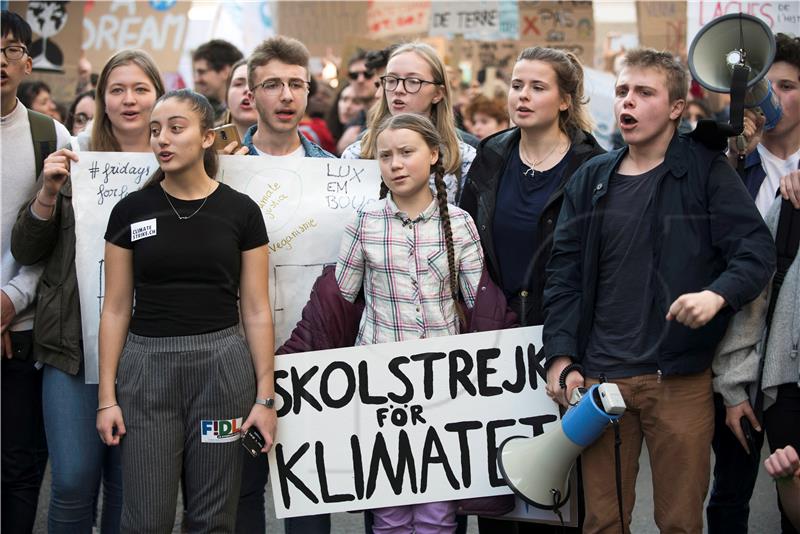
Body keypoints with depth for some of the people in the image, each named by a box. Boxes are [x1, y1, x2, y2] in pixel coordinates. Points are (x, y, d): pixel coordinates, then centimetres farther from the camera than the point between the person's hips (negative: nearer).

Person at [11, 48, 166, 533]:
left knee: (128, 483, 8)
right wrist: (49, 193, -10)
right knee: (73, 480, -2)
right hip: (75, 341, 1)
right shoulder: (73, 160, 5)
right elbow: (26, 251, 5)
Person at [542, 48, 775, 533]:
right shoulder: (590, 180, 10)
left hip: (681, 379, -3)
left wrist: (718, 294, -27)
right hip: (599, 379, 3)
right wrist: (561, 358, 1)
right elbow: (564, 274, 11)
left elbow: (757, 251, -7)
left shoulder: (706, 172, 0)